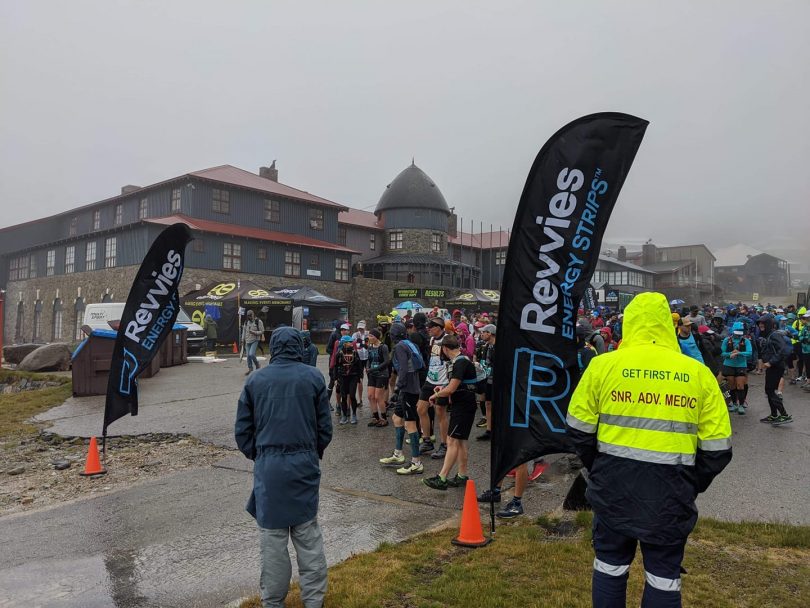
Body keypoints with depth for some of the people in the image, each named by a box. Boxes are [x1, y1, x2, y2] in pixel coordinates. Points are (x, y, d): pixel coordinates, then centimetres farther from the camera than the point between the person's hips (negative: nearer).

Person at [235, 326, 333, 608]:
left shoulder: (256, 380, 1)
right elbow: (325, 426, 1)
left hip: (268, 466, 0)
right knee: (307, 532, 12)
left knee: (272, 535, 11)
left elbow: (242, 430, 4)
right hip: (305, 464, 0)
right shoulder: (313, 377, -2)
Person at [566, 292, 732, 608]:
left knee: (610, 565, 17)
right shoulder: (698, 373, -3)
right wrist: (693, 484, 15)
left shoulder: (603, 365, -7)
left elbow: (579, 428, -2)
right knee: (664, 574, 17)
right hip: (671, 492, 1)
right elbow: (717, 447, 0)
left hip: (614, 484, 0)